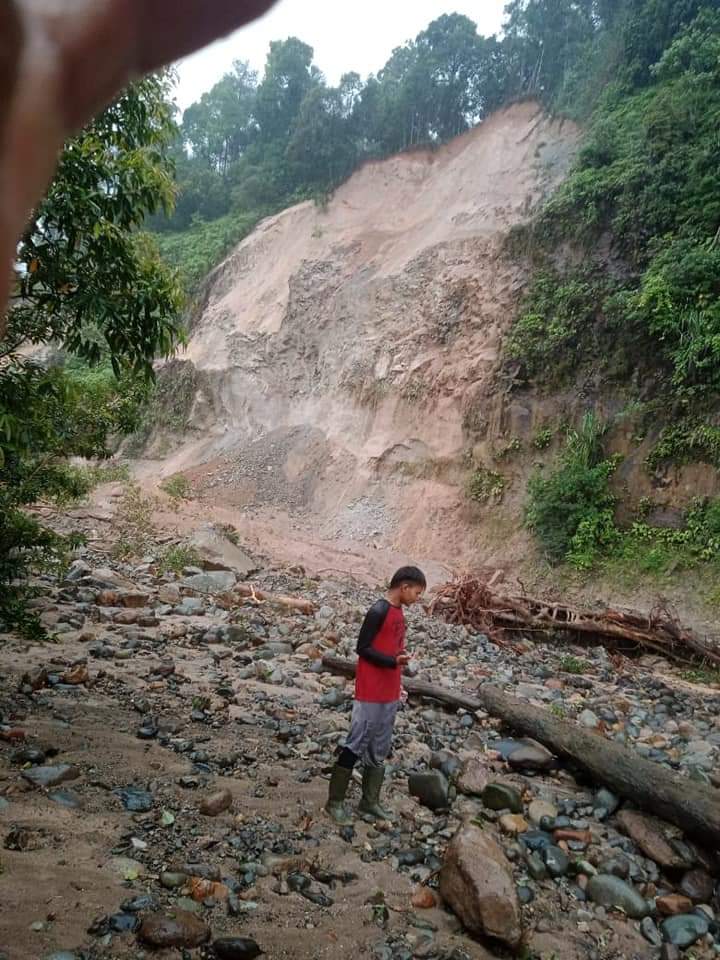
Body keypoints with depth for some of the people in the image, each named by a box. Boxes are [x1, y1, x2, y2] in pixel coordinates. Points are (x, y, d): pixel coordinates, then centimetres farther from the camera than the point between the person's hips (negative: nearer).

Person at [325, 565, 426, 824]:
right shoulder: (379, 611, -18)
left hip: (390, 694, 9)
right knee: (356, 745, 1)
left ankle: (370, 801, 27)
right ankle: (335, 802, 14)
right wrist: (394, 661, -23)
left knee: (379, 749, 15)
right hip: (371, 694, -9)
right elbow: (362, 648, -18)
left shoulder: (398, 612, 9)